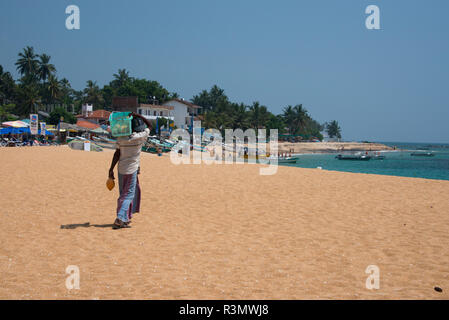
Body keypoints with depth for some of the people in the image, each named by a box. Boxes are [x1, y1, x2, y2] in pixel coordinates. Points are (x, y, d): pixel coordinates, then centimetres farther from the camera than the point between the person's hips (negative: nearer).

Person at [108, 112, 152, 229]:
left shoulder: (121, 138, -1)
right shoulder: (140, 137, -11)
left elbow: (117, 154, -2)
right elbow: (149, 125, 4)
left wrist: (111, 169, 3)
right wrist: (137, 115, 3)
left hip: (121, 169, 5)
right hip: (132, 170, -5)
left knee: (124, 193, 16)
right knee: (128, 195, -1)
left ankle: (126, 218, 21)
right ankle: (120, 219, -13)